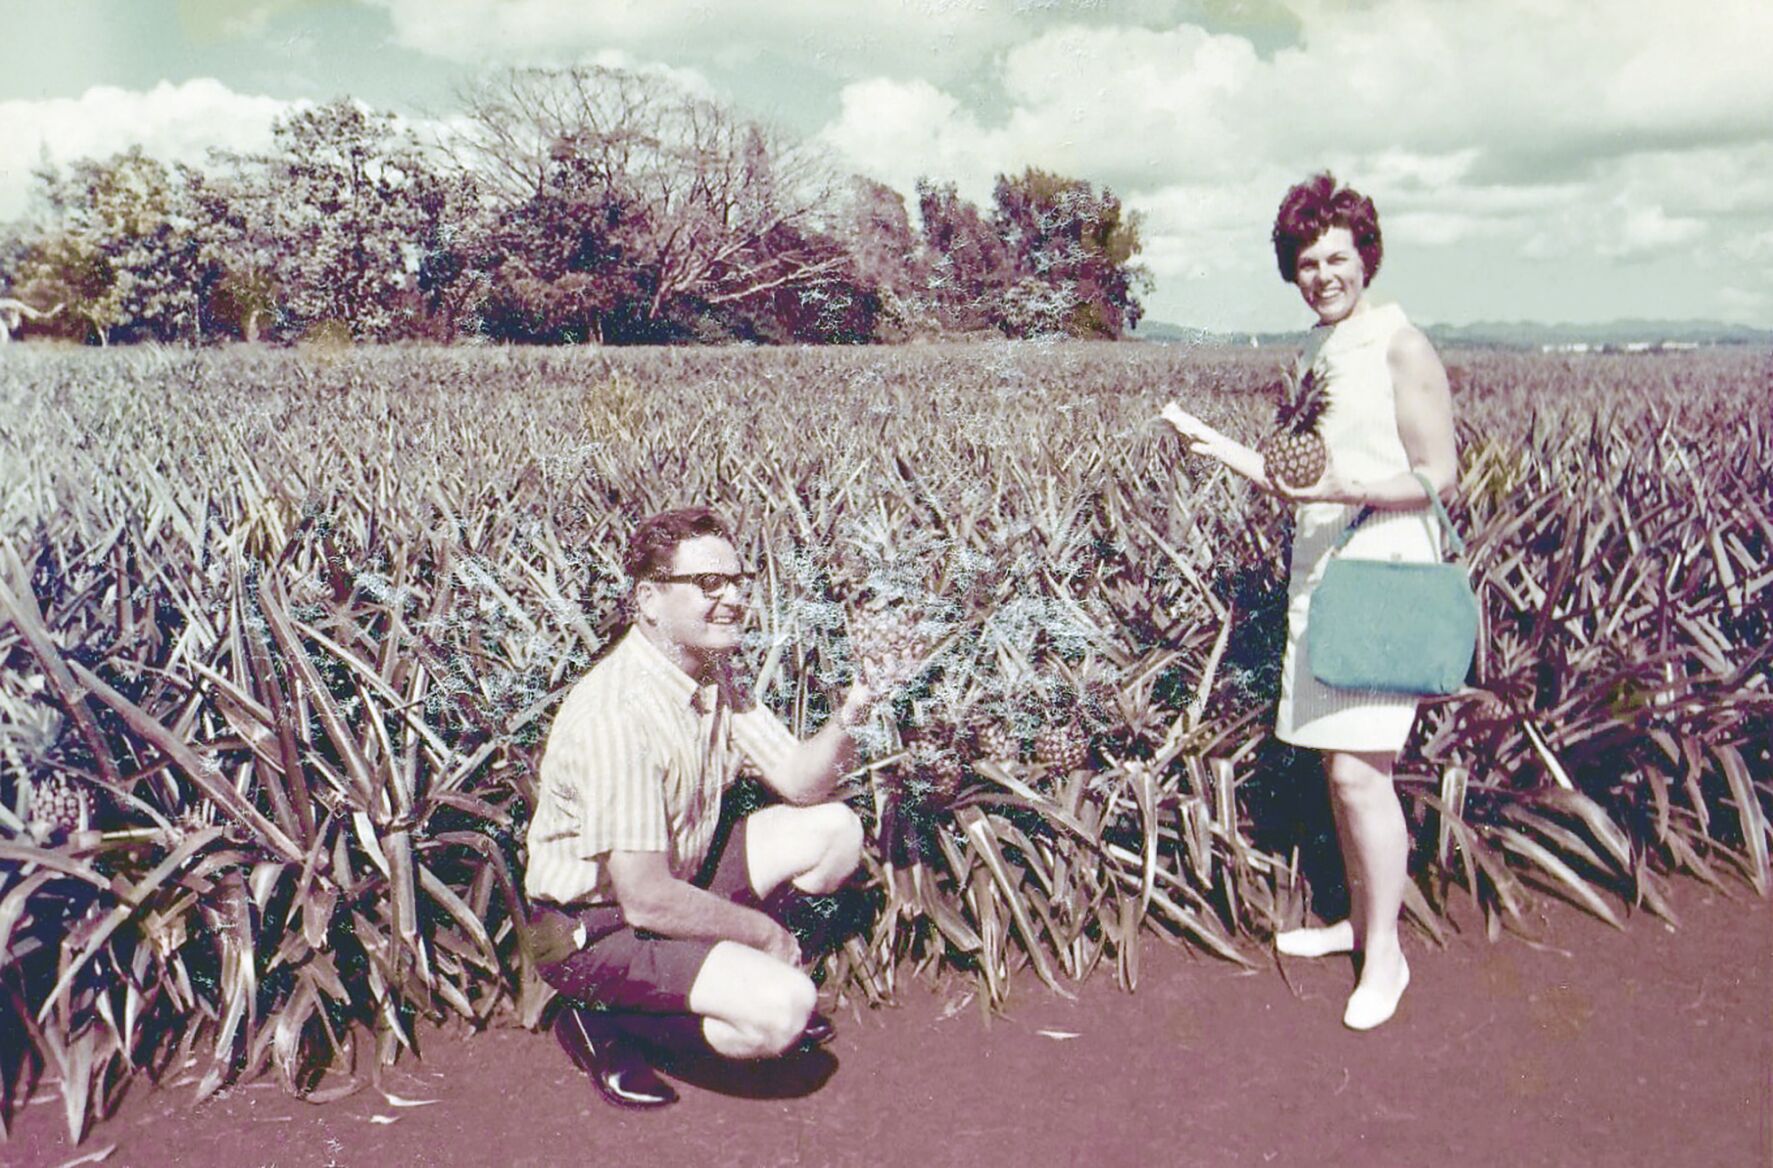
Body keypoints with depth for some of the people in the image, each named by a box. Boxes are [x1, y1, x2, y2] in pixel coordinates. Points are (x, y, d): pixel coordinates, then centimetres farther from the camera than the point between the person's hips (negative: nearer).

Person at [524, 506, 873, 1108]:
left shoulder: (712, 673, -1)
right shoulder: (616, 714, -30)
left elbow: (800, 782, 1)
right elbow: (646, 898, -29)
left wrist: (850, 713, -19)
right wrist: (765, 933, -14)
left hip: (678, 879, 9)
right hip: (595, 926, -9)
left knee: (835, 831, 1)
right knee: (783, 1008, -25)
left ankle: (727, 971, 14)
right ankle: (606, 1022, -3)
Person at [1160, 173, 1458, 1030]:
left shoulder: (1401, 346, -9)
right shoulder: (1313, 353, 15)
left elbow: (1438, 475, -11)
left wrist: (1344, 487, -24)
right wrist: (1213, 443, 11)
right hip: (1319, 575, 8)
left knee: (1359, 768, -9)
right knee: (1338, 764, 13)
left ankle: (1385, 952, 7)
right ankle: (1360, 919, 27)